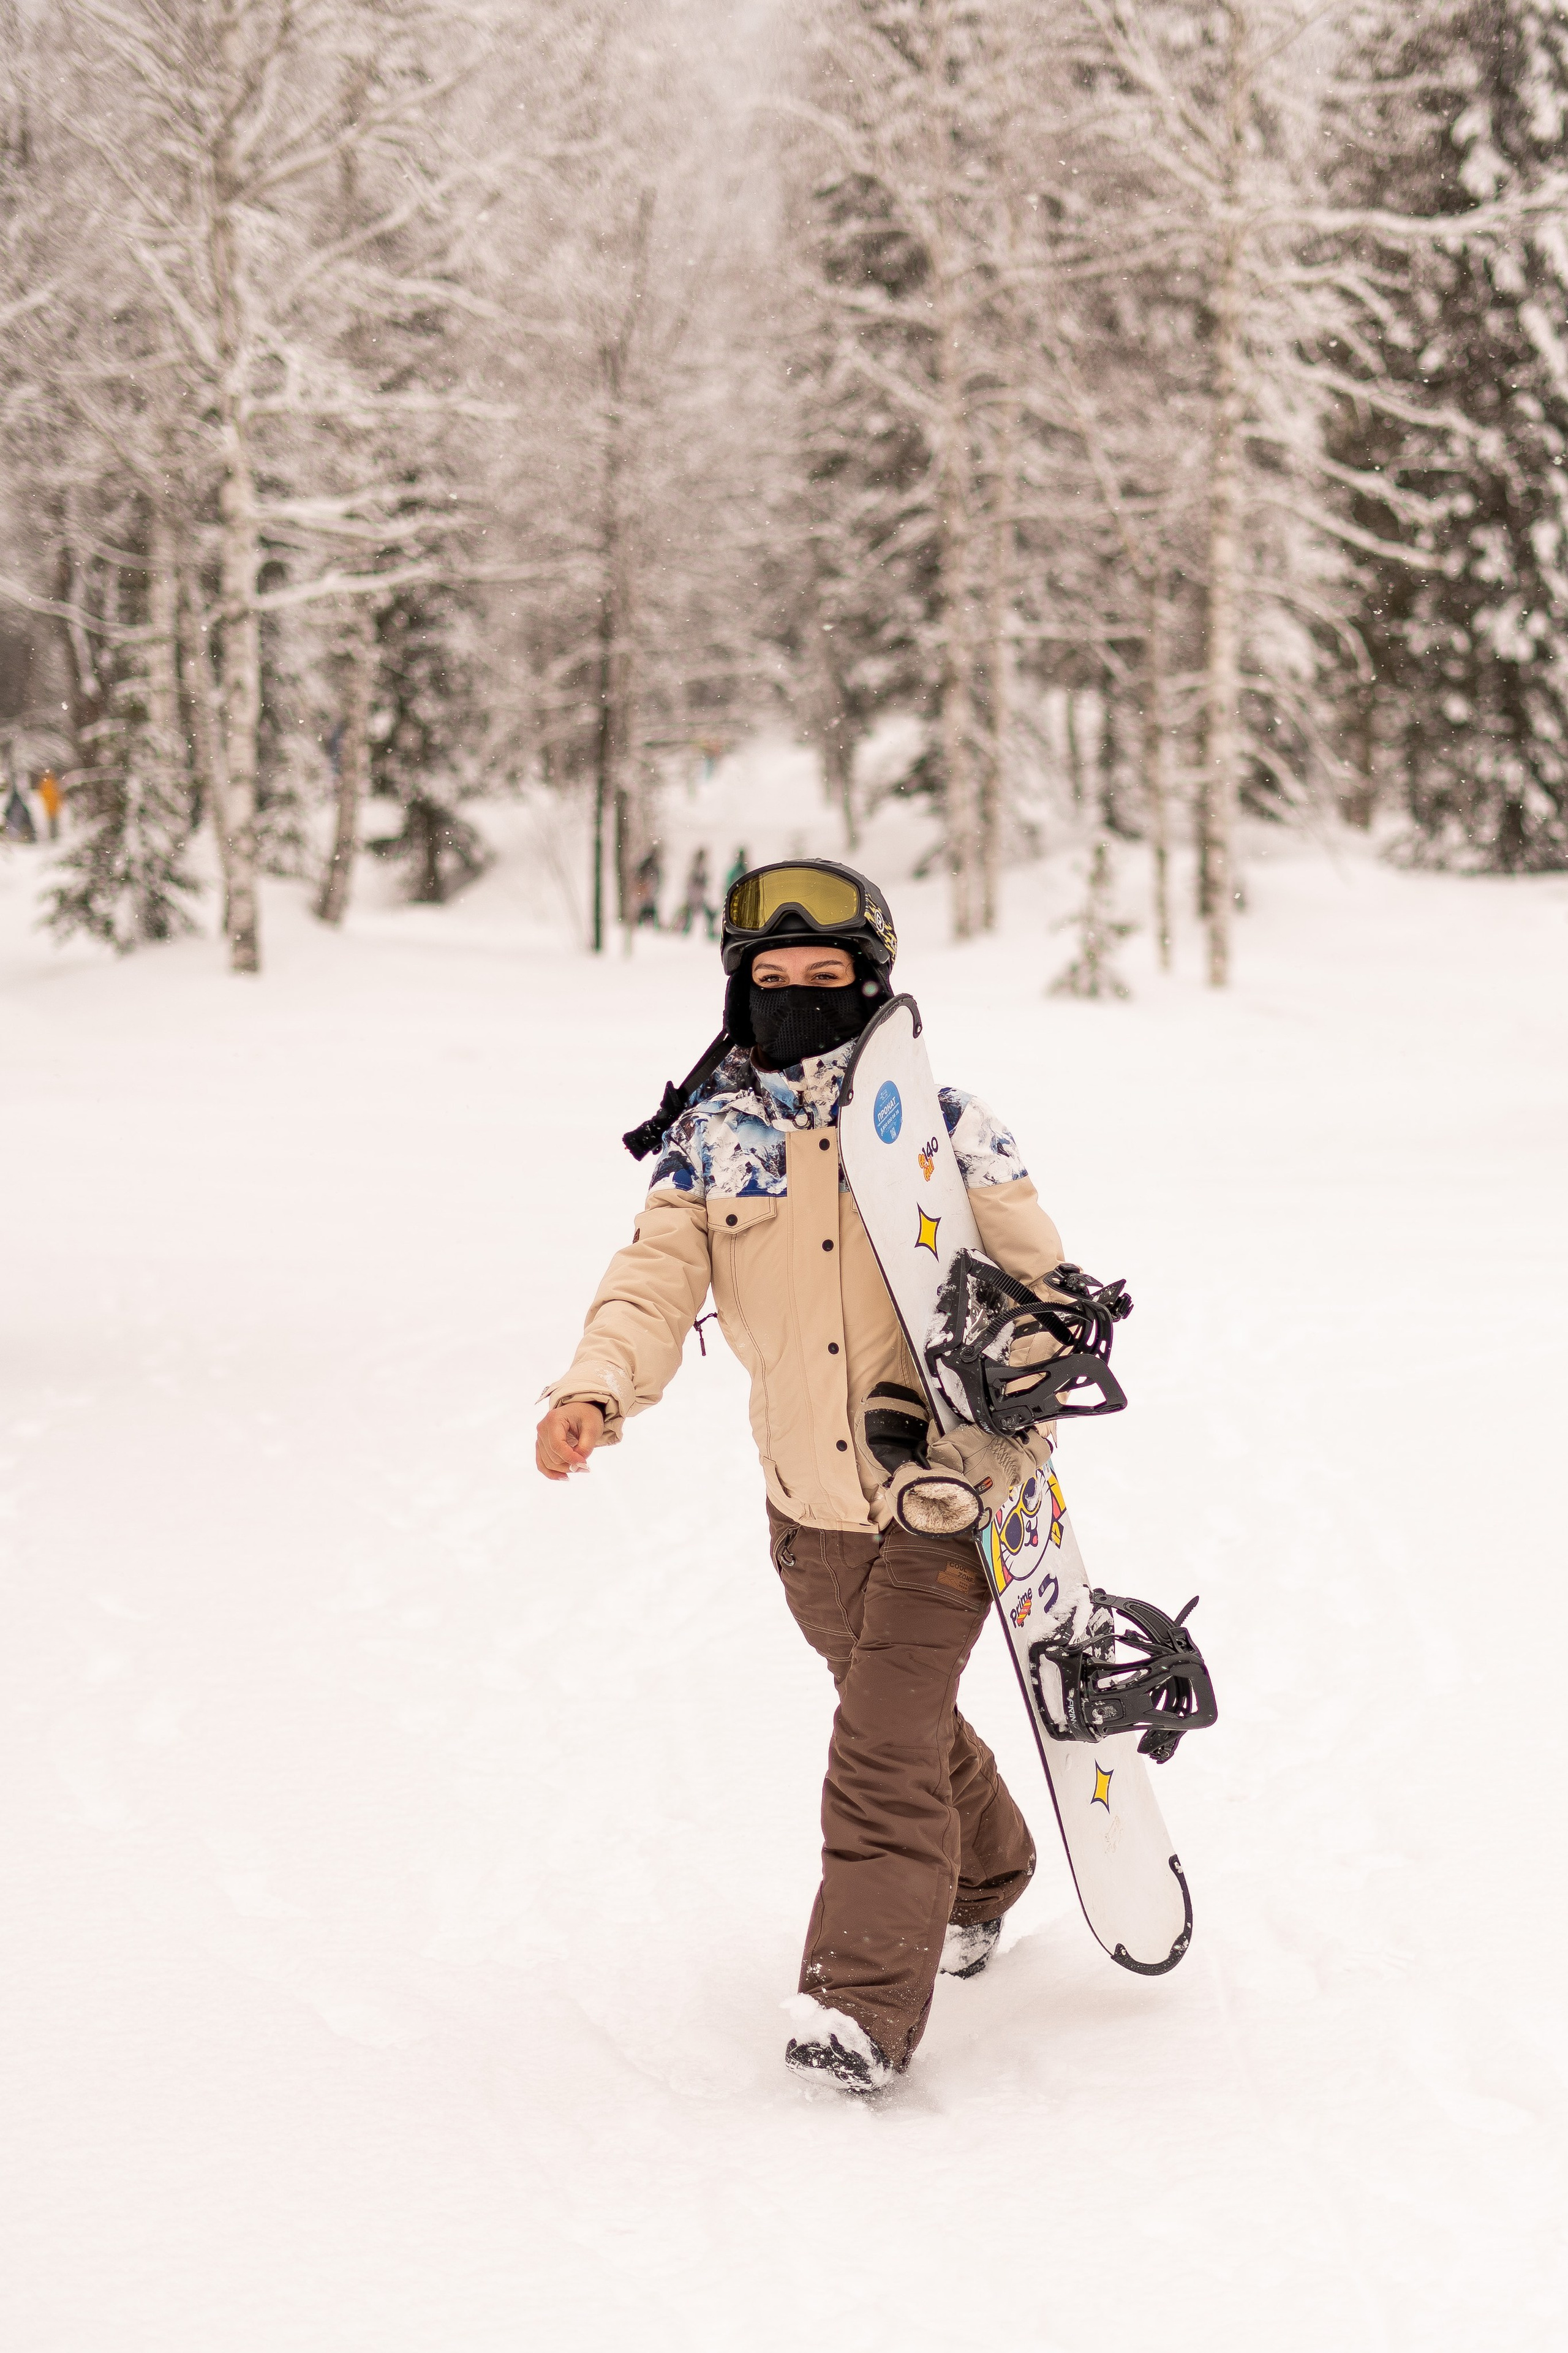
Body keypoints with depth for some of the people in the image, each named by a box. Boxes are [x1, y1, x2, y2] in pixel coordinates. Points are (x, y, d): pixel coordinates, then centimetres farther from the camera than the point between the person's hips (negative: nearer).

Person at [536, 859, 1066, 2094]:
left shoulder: (942, 1125, -8)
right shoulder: (713, 1138, -1)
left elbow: (1040, 1284, -2)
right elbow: (655, 1283, -8)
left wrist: (993, 1445, -15)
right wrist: (597, 1389, -29)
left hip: (942, 1496, -4)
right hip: (808, 1504, 4)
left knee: (885, 1746, -14)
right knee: (907, 1718, 23)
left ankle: (863, 2006, -12)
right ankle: (984, 1879, 49)